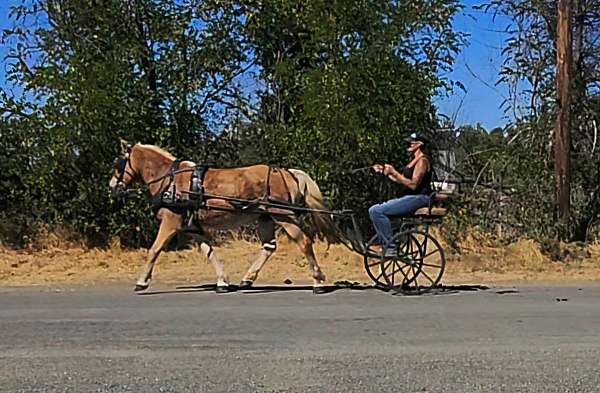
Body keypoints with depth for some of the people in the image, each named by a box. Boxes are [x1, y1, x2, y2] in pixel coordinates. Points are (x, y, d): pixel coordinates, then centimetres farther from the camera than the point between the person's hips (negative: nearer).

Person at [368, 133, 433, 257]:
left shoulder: (422, 160, -11)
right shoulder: (414, 160, 21)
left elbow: (413, 184, -20)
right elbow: (400, 180, 23)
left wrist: (394, 172, -21)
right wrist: (384, 171, 19)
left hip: (418, 198, -10)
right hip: (409, 198, 10)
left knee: (376, 211, -22)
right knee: (374, 210, 8)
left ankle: (390, 248, -21)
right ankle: (385, 246, 5)